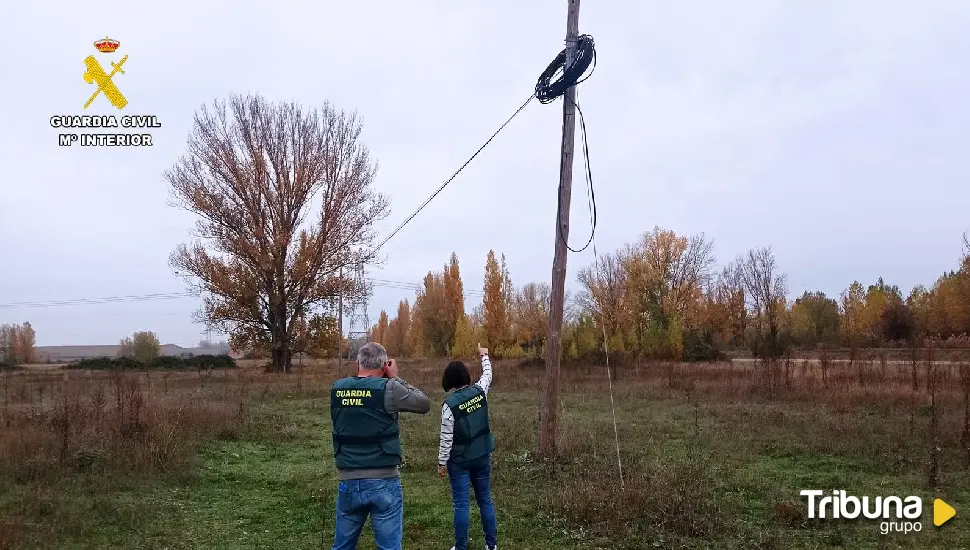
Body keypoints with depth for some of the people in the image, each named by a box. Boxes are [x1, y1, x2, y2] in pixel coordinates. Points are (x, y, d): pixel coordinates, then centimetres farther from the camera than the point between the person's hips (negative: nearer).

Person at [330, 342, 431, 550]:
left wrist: (371, 377, 14)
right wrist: (395, 378, 7)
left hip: (348, 482, 4)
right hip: (383, 482, -4)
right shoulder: (388, 388, -11)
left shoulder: (337, 389, 1)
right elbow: (424, 404, 2)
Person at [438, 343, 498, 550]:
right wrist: (484, 356, 35)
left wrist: (442, 462, -4)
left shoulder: (450, 403, -17)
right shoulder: (479, 391, -5)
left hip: (459, 461, -4)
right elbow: (488, 375, 19)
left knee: (461, 504, 3)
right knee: (485, 500, 14)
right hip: (482, 456, 5)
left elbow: (446, 438, -15)